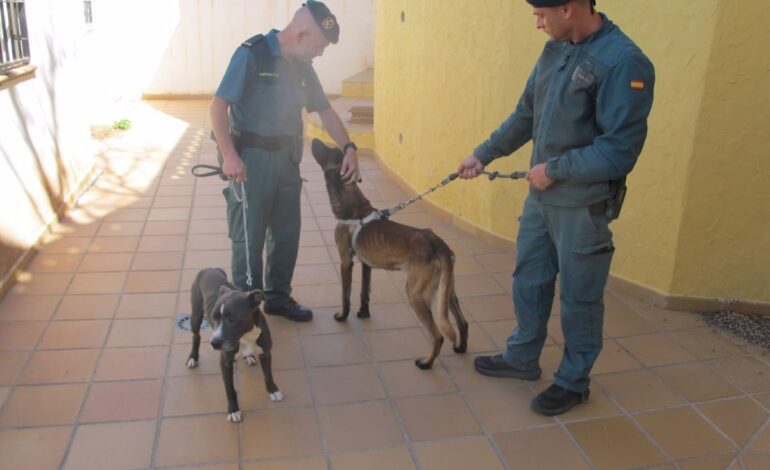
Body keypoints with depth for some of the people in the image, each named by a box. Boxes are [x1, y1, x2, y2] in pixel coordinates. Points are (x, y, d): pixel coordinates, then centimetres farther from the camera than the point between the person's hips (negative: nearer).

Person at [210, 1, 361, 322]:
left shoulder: (302, 66, 7)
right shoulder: (252, 54, -13)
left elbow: (324, 111, 13)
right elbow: (218, 105, -15)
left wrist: (348, 147, 0)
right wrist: (229, 155, -25)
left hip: (287, 158, 7)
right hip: (250, 159, -7)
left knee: (287, 232, 13)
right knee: (249, 236, 2)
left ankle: (278, 297, 29)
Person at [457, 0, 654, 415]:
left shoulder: (623, 62, -20)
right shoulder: (554, 51, 5)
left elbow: (619, 151, -23)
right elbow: (524, 115, 15)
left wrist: (554, 169, -16)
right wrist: (483, 155, 16)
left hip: (584, 206, -7)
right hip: (540, 196, 7)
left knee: (578, 297, 9)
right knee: (528, 281, 18)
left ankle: (573, 382, 29)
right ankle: (522, 358, 39)